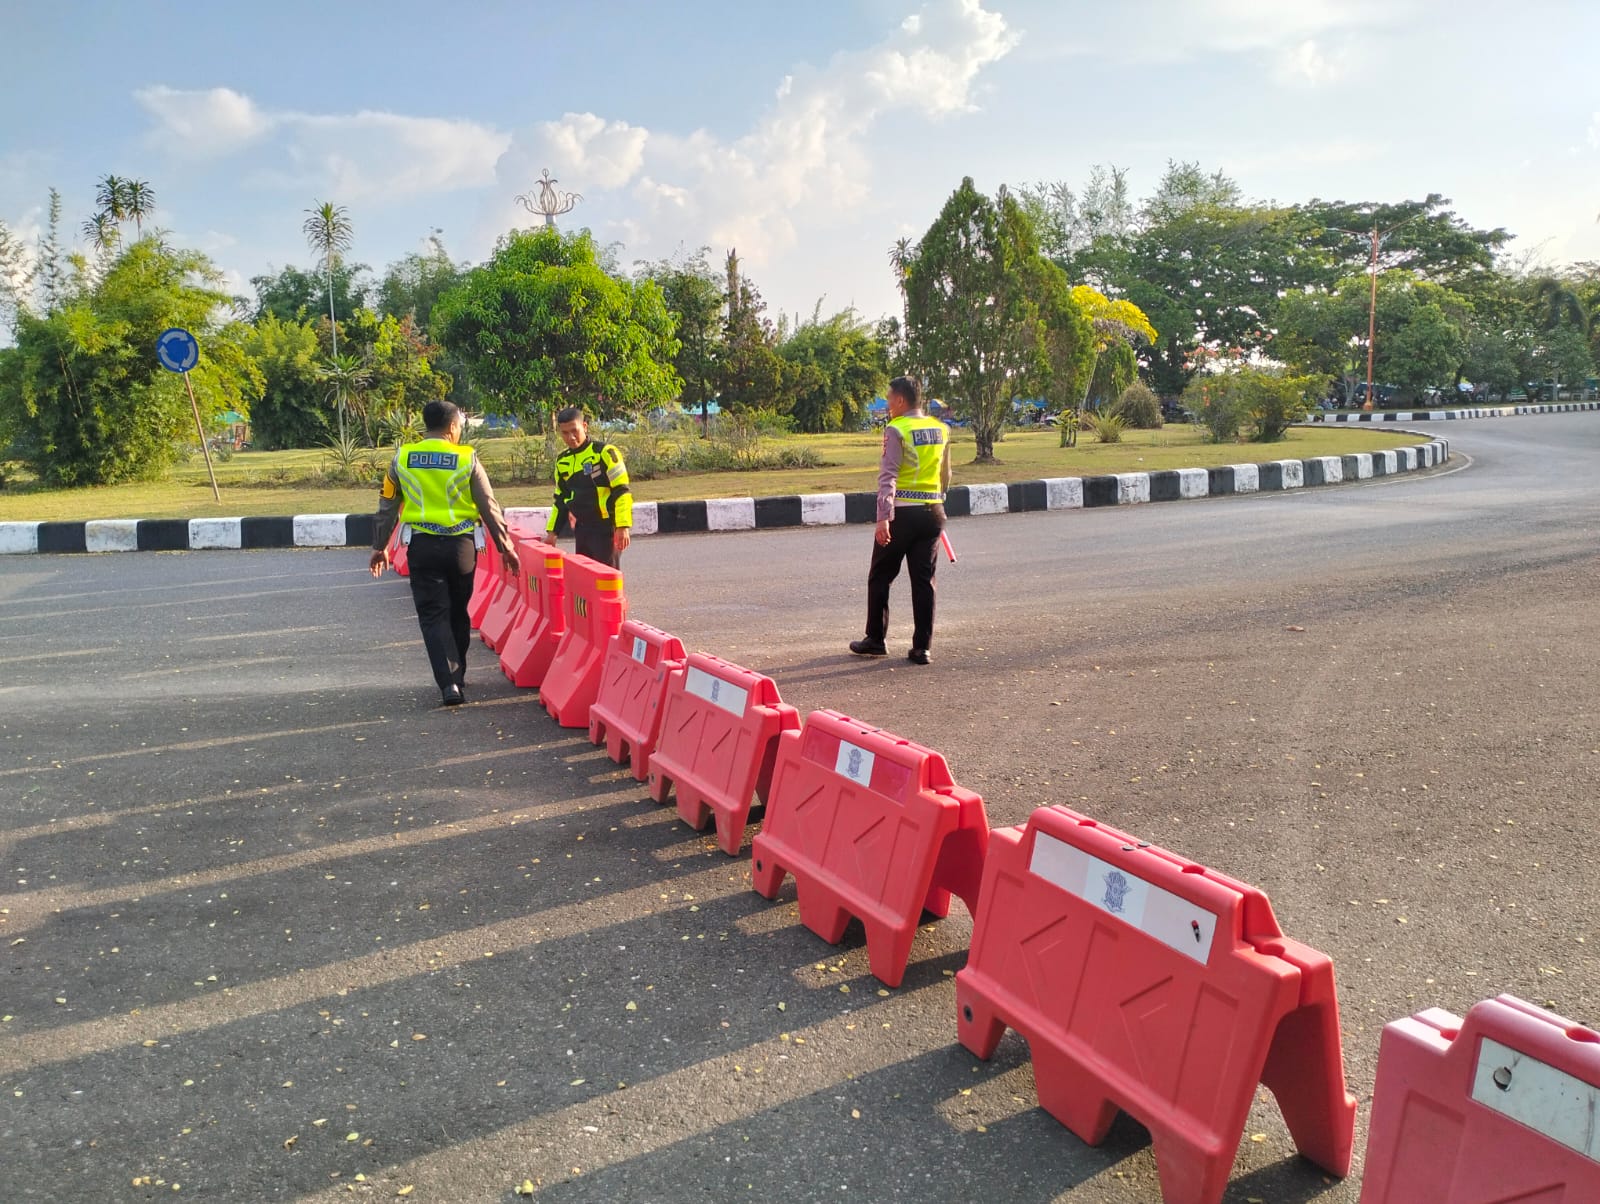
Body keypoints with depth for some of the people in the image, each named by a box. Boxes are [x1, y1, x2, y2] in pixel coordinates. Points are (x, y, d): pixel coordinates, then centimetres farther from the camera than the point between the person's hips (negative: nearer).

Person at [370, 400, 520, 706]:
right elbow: (489, 507, -3)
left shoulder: (402, 458, 1)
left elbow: (387, 506, 8)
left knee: (433, 615, 2)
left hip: (422, 546, 0)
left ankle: (448, 683, -12)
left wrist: (379, 546, 19)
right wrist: (506, 547, 4)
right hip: (461, 545, 0)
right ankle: (457, 677, 27)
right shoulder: (467, 459, -4)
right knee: (458, 614, 16)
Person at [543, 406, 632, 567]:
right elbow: (561, 500, 21)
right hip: (581, 530, 7)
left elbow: (622, 492, -13)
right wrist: (552, 531, 17)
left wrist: (623, 527, -19)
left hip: (605, 529, -7)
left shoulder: (604, 453, -10)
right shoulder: (562, 461, 11)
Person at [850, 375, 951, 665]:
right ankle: (923, 647, 5)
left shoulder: (896, 430, -10)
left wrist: (884, 517, -23)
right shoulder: (942, 430, 9)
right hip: (933, 512, 5)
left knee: (880, 577, 10)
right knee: (924, 580, 7)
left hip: (902, 513, -5)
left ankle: (875, 641, 18)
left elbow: (888, 476, -18)